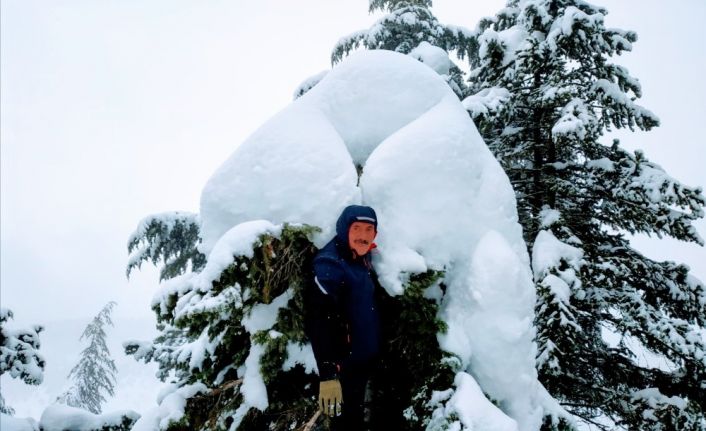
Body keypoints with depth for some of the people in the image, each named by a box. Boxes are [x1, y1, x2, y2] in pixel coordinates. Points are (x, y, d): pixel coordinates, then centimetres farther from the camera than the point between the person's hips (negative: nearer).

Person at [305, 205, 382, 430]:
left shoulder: (362, 257, 2)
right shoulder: (330, 265, -25)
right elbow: (320, 323, -31)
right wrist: (327, 374, -36)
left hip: (366, 357, 8)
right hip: (344, 363, -8)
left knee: (357, 412, 25)